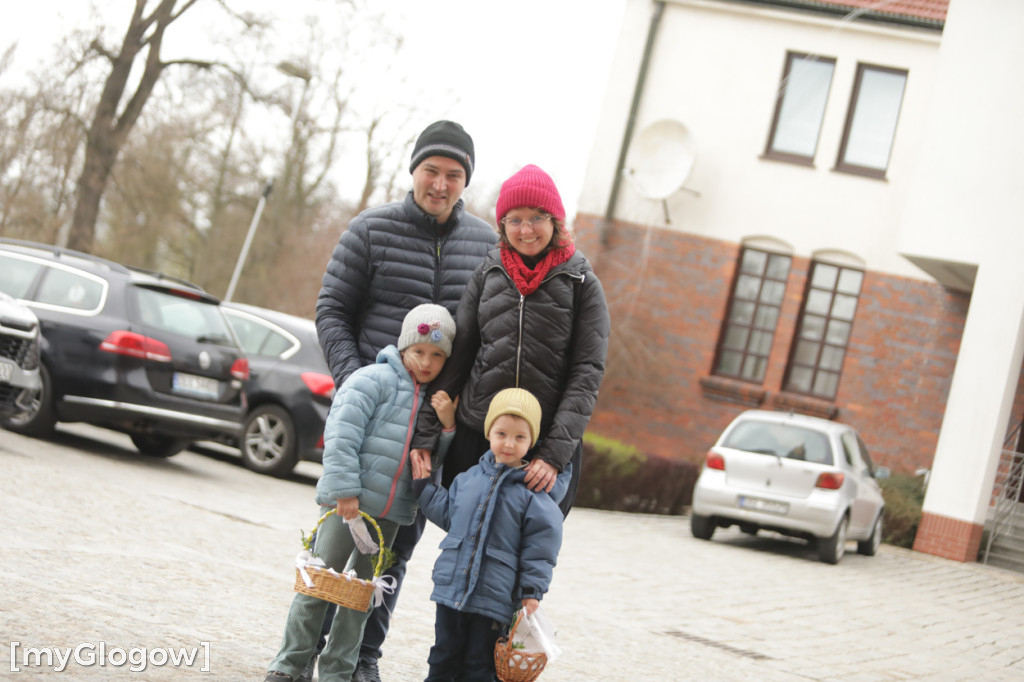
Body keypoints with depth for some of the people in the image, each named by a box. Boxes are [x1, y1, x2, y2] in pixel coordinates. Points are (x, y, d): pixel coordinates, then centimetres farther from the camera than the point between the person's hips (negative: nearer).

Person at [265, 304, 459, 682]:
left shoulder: (436, 400, 12)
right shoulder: (373, 380, -8)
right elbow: (341, 436, -15)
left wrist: (447, 426, -6)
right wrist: (345, 490, -20)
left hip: (390, 513, 6)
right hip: (347, 503, -6)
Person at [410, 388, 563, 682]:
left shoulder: (534, 492, -7)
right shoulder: (469, 478, 7)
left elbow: (540, 544, -6)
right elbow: (448, 514, 22)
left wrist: (532, 591, -9)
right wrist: (425, 487, 19)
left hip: (494, 596, -4)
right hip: (450, 585, 4)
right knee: (444, 654, 13)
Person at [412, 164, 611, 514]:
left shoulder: (582, 284, 1)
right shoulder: (487, 273, 8)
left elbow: (588, 372, -4)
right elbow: (455, 355, 9)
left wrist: (556, 452, -14)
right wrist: (425, 433, 2)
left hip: (546, 445, -2)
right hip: (473, 435, 2)